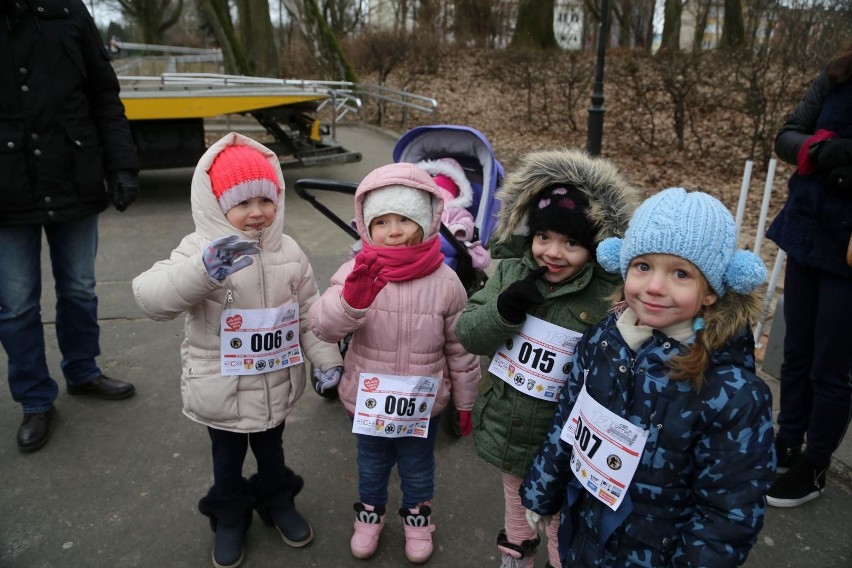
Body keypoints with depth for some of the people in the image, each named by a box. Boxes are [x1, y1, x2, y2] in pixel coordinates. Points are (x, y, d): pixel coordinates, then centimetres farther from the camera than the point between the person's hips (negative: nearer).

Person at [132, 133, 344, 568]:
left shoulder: (288, 252, -6)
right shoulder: (200, 249, -20)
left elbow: (309, 312, 1)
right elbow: (150, 296, -35)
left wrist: (326, 359, -2)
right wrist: (203, 269, -51)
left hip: (276, 386, 3)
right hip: (222, 390, -2)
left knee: (271, 450, 25)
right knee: (228, 459, 21)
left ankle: (277, 503, 50)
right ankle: (229, 519, 45)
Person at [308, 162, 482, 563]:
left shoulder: (444, 281, -15)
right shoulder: (356, 272, -16)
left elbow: (460, 348, -5)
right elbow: (322, 326, -29)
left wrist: (466, 402, 4)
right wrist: (351, 298, -49)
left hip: (423, 403, 0)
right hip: (367, 399, 1)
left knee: (418, 469, 24)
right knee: (371, 465, 25)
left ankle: (417, 516, 52)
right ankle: (369, 513, 53)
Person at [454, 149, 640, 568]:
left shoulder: (608, 298, -21)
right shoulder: (510, 271, -9)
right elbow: (468, 335, -7)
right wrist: (503, 309, -25)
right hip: (506, 426, 4)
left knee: (563, 531, 18)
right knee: (515, 507, 29)